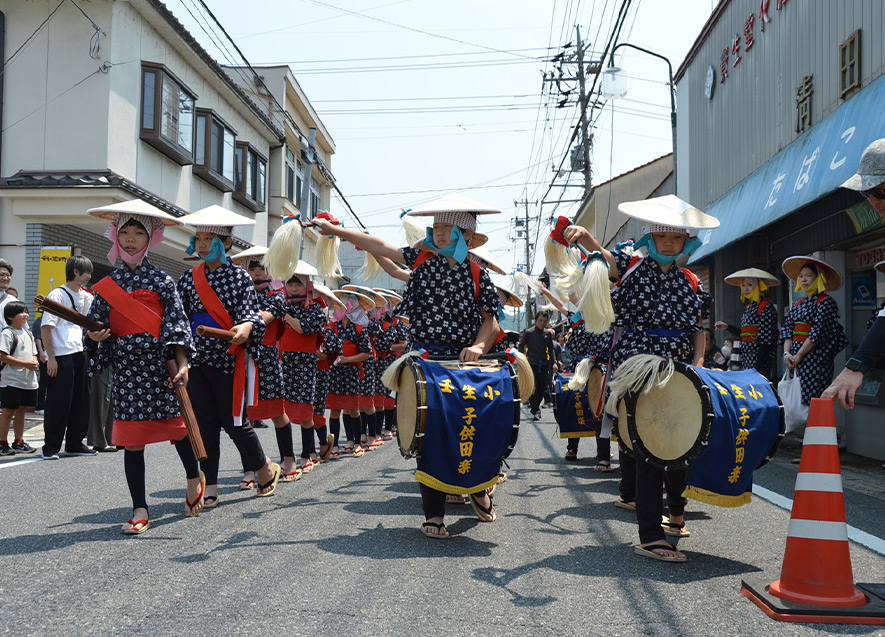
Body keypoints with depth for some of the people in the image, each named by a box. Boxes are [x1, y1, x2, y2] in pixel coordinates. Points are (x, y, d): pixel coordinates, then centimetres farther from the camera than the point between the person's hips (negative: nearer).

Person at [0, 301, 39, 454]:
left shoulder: (28, 333, 16)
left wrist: (35, 362, -1)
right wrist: (25, 364, -19)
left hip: (29, 381, 7)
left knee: (21, 410, 13)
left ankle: (18, 442, 20)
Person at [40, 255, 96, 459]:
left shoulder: (85, 296, 16)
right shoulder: (58, 294, -7)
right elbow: (45, 327, -12)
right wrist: (51, 358, -16)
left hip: (80, 355, 8)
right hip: (61, 358, -8)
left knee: (80, 402, 10)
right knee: (58, 404, -4)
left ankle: (75, 444, 20)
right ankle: (51, 447, 5)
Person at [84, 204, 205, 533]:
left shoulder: (162, 280, 2)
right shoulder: (108, 284, 9)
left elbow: (177, 324, -1)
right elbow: (96, 326, 13)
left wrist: (182, 364, -10)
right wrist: (94, 336, -10)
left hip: (159, 364, -2)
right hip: (126, 367, 2)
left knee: (175, 426, 4)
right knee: (131, 437, 0)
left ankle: (194, 478, 34)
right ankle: (140, 509, 5)